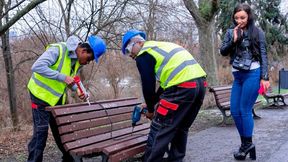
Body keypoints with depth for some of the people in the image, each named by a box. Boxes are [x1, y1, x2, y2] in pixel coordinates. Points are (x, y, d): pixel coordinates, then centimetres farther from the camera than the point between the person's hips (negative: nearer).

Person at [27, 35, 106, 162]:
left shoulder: (78, 60, -1)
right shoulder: (57, 49, -25)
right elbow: (37, 67, -34)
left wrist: (77, 89, -10)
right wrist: (63, 77, -37)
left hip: (57, 97, 7)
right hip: (41, 94, -7)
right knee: (41, 131, -8)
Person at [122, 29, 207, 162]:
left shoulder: (143, 55, 2)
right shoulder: (160, 46, 28)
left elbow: (148, 85, 1)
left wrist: (150, 109, 16)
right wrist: (153, 102, 32)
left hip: (183, 87, -9)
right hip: (200, 82, 9)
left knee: (158, 131, 1)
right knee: (181, 128, 21)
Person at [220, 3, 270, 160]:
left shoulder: (257, 32, 1)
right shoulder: (230, 32, 10)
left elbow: (263, 55, -1)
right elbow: (223, 52, 5)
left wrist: (265, 77, -7)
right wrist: (234, 40, -9)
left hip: (253, 74, -5)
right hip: (238, 76, 5)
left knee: (244, 110, -5)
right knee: (235, 111, 4)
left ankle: (247, 144, 10)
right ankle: (246, 144, 18)